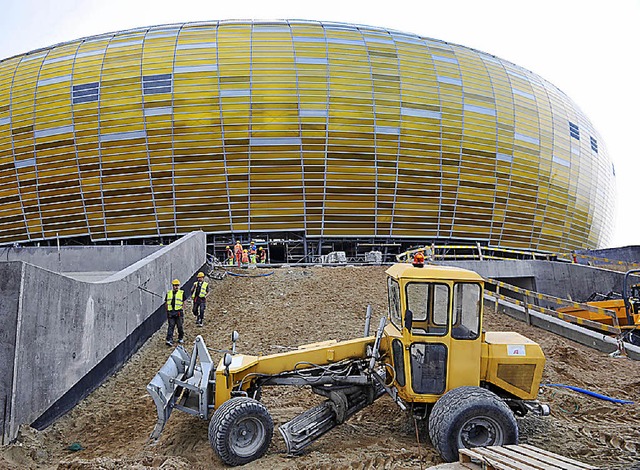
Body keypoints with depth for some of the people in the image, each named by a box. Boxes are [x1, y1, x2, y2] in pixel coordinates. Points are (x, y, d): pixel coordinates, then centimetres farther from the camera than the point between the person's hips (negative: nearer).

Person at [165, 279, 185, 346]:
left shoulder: (182, 293, 4)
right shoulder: (168, 293, 12)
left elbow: (184, 302, 5)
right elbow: (166, 303, 17)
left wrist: (183, 310, -2)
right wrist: (167, 311, 14)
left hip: (179, 312, -1)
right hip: (170, 312, 2)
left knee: (180, 326, 5)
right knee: (170, 326, -5)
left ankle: (181, 338, 24)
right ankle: (169, 340, -9)